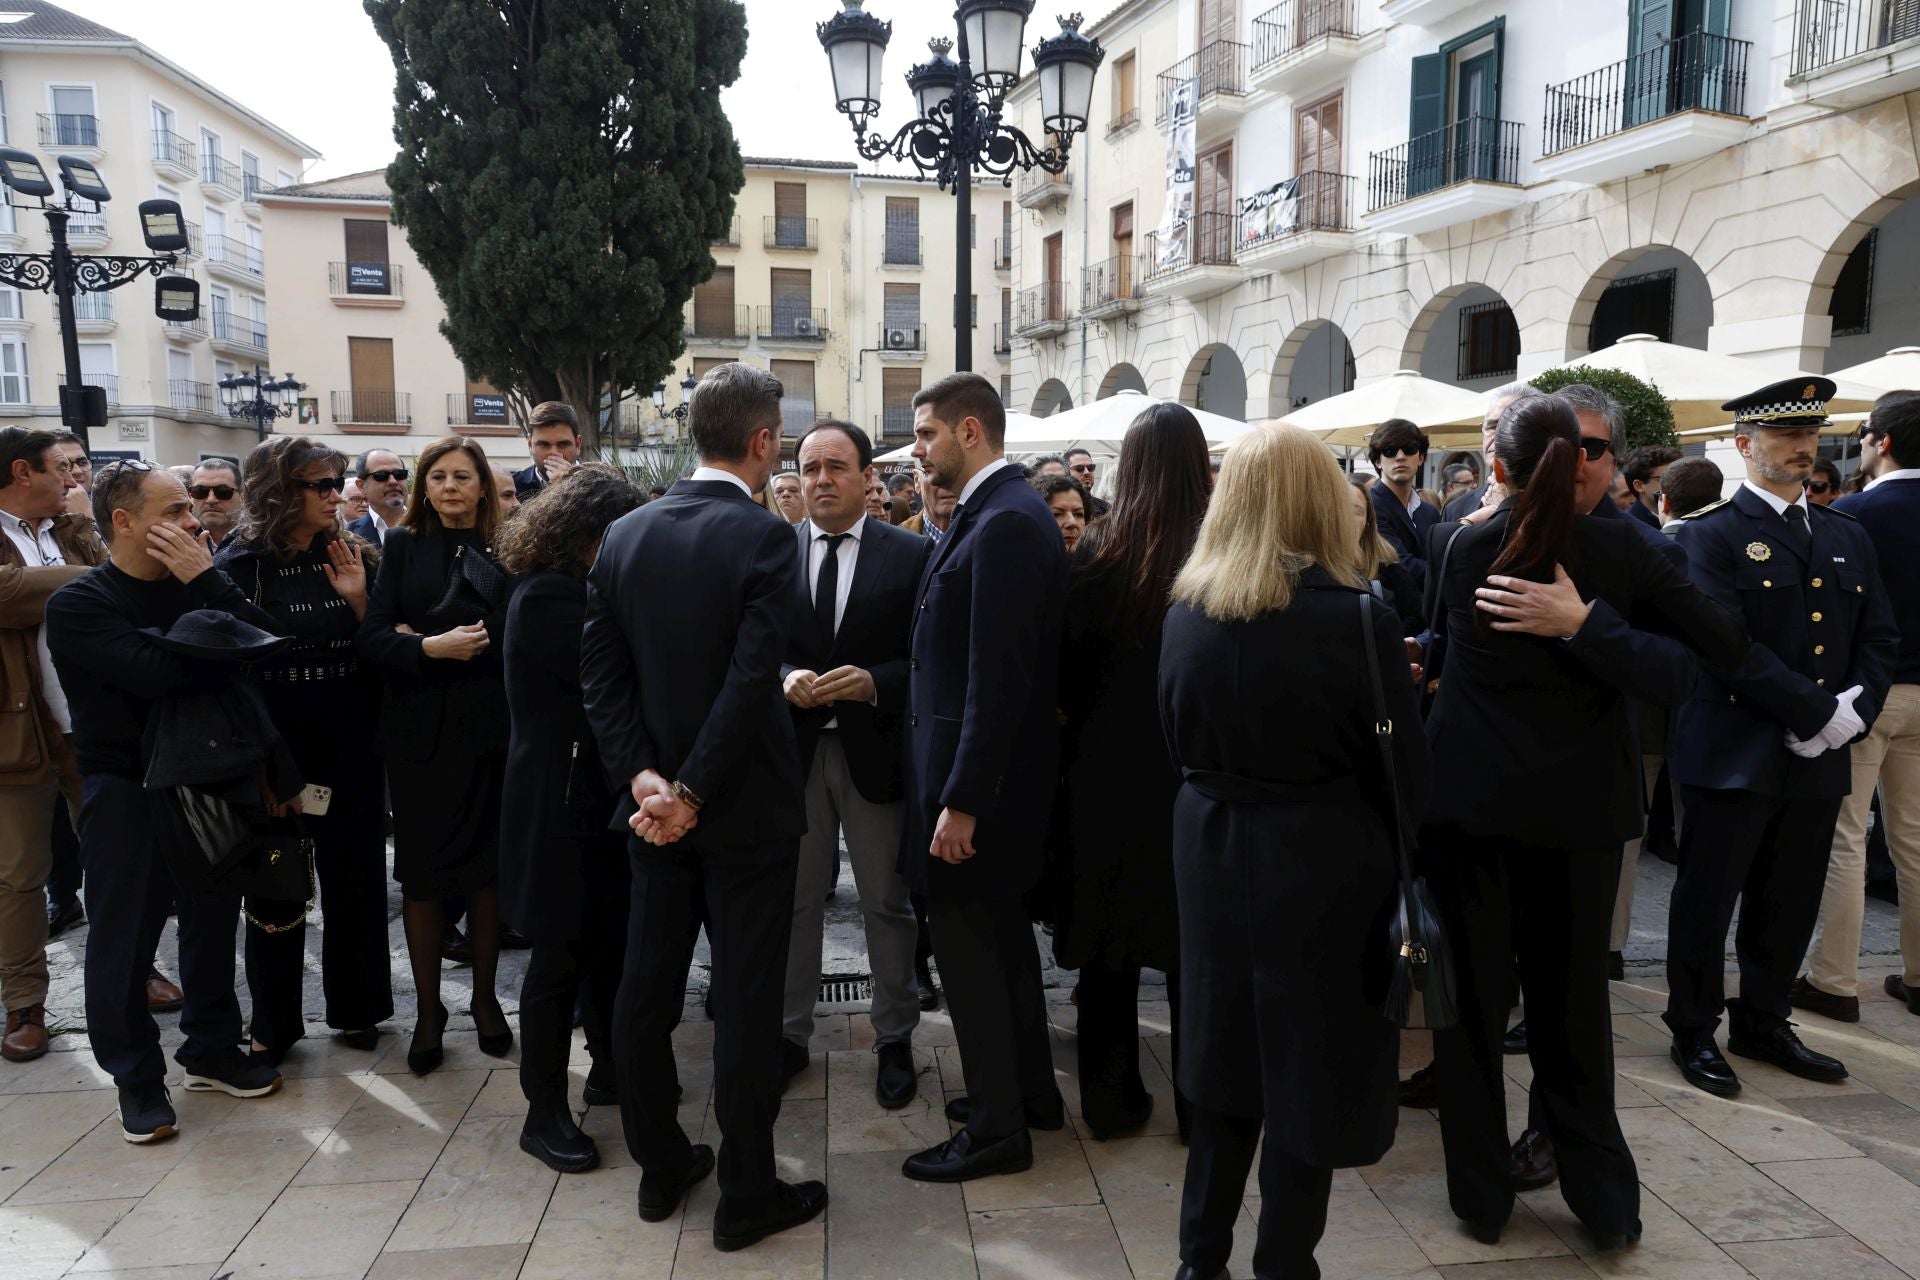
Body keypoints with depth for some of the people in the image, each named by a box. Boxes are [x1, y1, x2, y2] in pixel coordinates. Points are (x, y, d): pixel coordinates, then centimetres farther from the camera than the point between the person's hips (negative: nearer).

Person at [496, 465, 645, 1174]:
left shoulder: (575, 592, 12)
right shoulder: (547, 600, -17)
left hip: (597, 797, 9)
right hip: (561, 806, -9)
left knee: (608, 941, 16)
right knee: (561, 955, 1)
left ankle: (609, 1068, 32)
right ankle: (544, 1112, 14)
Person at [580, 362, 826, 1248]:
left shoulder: (624, 534, 3)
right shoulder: (766, 536, -14)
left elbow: (601, 673, -1)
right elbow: (751, 678, -22)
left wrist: (642, 777, -6)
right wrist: (693, 791, -17)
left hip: (654, 801, 6)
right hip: (743, 806, -5)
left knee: (647, 987, 16)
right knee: (747, 998, 5)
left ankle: (659, 1165, 31)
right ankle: (747, 1194, 17)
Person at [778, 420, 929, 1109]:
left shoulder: (911, 554, -2)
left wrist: (873, 683, -20)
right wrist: (786, 678, -15)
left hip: (876, 747, -1)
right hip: (793, 746, 2)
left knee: (887, 902, 9)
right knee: (794, 898, 12)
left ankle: (894, 1039, 25)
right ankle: (791, 1033, 28)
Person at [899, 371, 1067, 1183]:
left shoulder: (1007, 522, -20)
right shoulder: (993, 511, 10)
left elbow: (998, 679, -25)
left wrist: (961, 800, -23)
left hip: (979, 774, -10)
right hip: (984, 769, 10)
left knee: (968, 940, 2)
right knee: (1000, 928, 20)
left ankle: (996, 1128, 17)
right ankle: (1030, 1089, 36)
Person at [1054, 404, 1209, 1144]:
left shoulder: (1094, 555, -9)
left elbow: (1068, 670, -4)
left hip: (1107, 772, 1)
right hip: (1196, 772, -1)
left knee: (1108, 937, 14)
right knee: (1194, 941, 13)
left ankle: (1111, 1098, 23)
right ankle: (1200, 1101, 23)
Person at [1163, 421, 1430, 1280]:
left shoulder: (1186, 607, -4)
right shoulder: (1355, 614, -17)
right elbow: (1403, 766, -9)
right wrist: (1395, 861, 8)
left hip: (1212, 852, 5)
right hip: (1321, 864, -4)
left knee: (1228, 1057, 20)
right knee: (1307, 1073, 11)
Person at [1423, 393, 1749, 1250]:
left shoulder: (1464, 548, -7)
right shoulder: (1619, 549, -6)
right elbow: (1725, 649, -9)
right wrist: (1586, 621, -12)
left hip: (1467, 800, -1)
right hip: (1578, 802, 1)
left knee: (1472, 995, 11)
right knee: (1572, 999, 15)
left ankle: (1481, 1193, 22)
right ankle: (1604, 1201, 27)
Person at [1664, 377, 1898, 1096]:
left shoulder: (1848, 537, 14)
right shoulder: (1711, 535, -7)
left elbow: (1879, 638, 11)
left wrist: (1857, 709, -7)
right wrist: (1819, 711, -18)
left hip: (1819, 758, 6)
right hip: (1735, 756, -6)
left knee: (1791, 903, 14)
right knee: (1708, 898, 4)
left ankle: (1763, 1023, 30)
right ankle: (1694, 1031, 18)